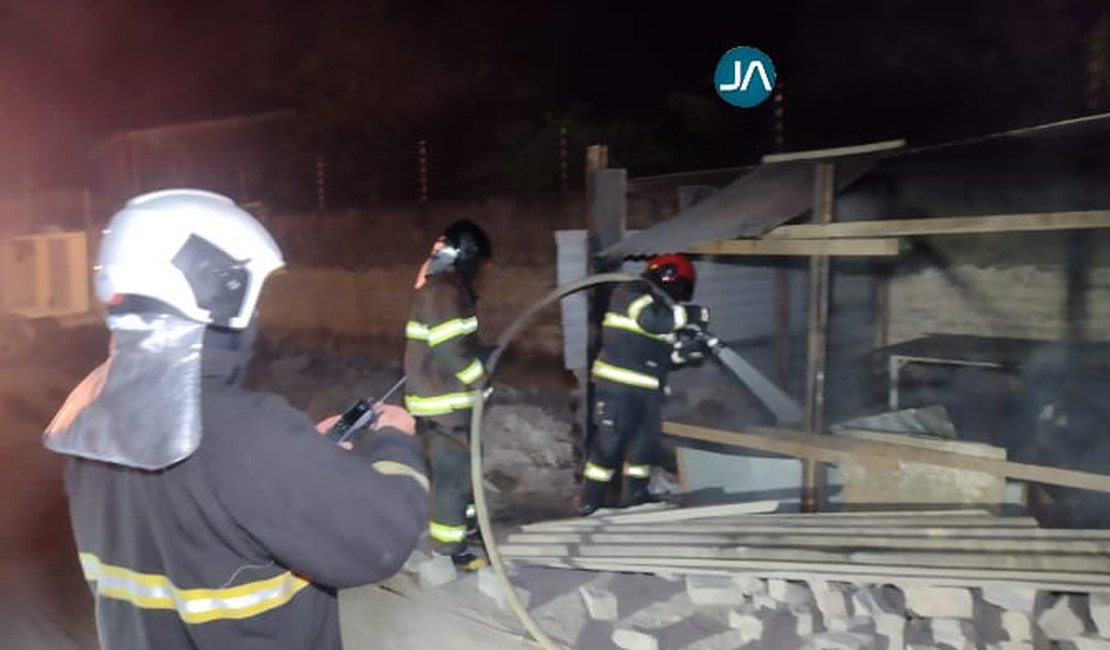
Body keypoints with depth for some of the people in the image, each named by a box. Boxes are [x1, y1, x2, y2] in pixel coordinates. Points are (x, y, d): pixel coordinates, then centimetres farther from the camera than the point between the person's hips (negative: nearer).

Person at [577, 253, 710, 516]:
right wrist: (690, 315, -16)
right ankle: (590, 503, 1)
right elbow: (651, 319, -26)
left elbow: (660, 353, 18)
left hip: (647, 388, 9)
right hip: (618, 384, -9)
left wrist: (683, 351, -3)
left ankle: (635, 497, 25)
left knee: (646, 442, 12)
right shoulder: (630, 292, -5)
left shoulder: (662, 305, 21)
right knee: (610, 442, -7)